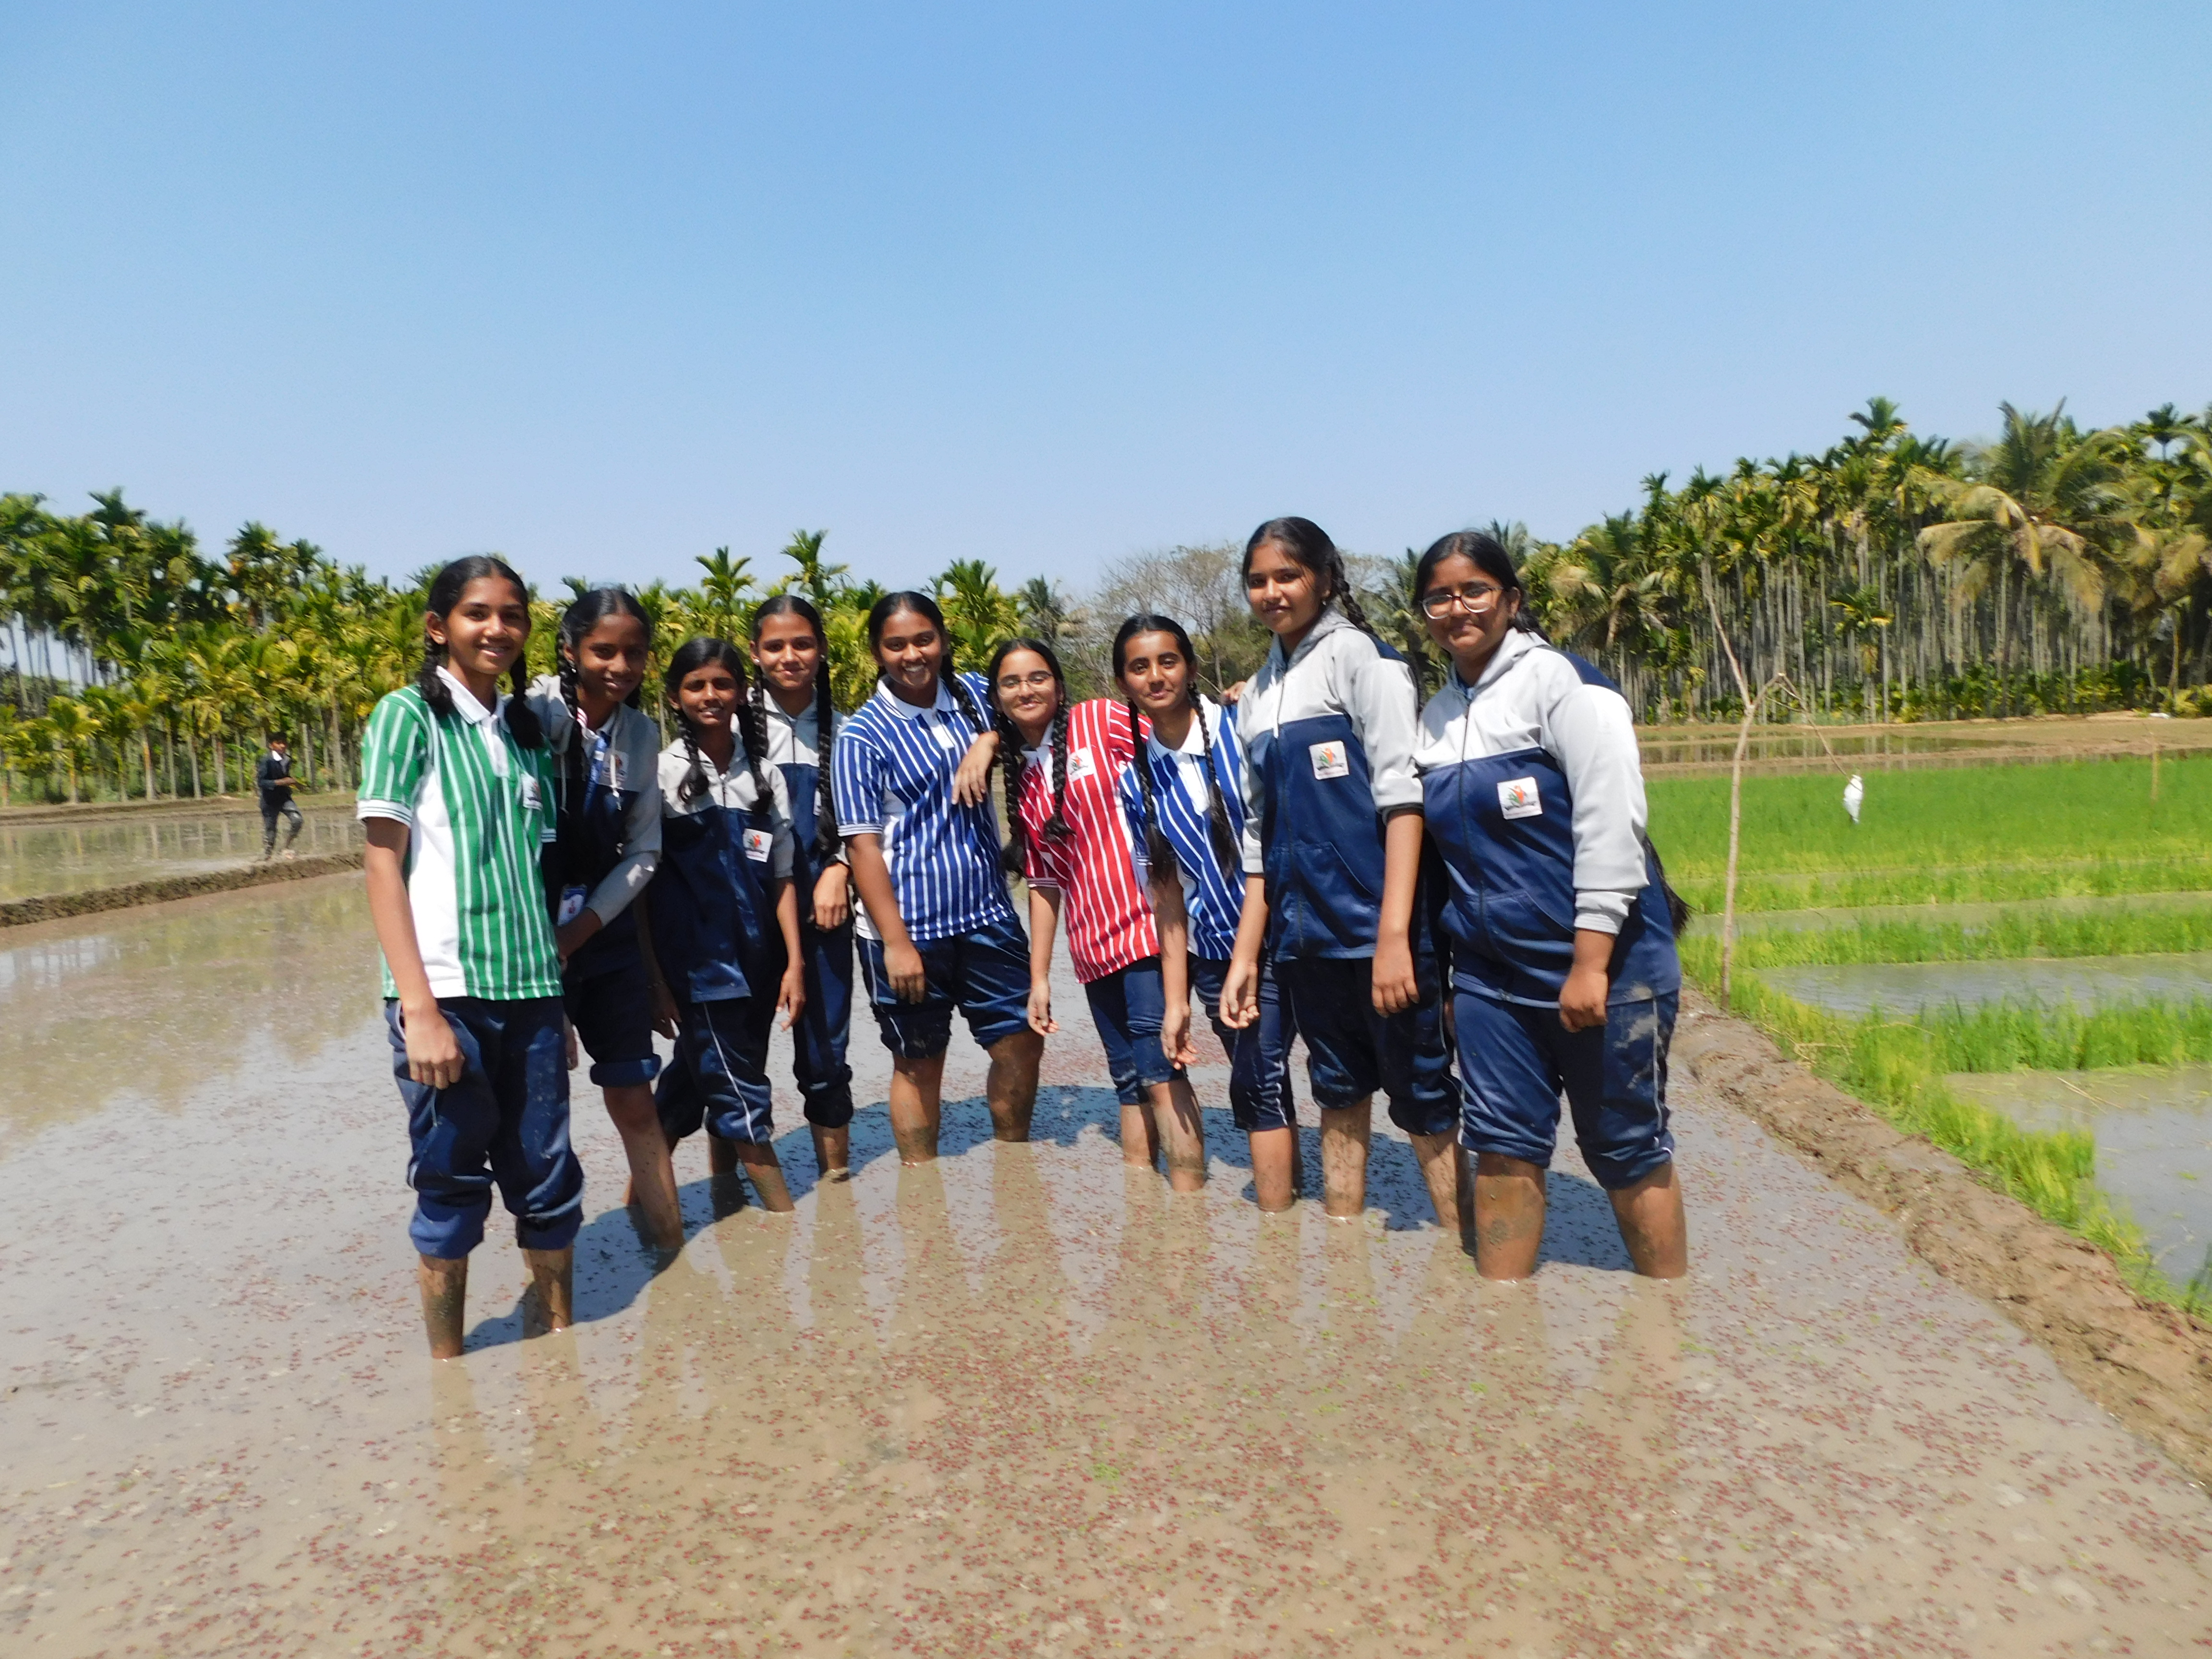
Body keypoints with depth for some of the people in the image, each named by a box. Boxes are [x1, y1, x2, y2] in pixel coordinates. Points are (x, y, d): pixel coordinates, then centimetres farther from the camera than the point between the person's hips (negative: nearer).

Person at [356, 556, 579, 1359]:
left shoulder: (526, 730, 13)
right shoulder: (409, 715, -1)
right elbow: (383, 867, -6)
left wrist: (559, 1000, 11)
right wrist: (418, 1007, -14)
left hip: (530, 992, 4)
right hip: (447, 991, -4)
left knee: (549, 1178, 8)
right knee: (452, 1183, 5)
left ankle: (558, 1332, 25)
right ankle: (447, 1366, 21)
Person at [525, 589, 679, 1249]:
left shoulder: (642, 732, 4)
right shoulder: (533, 714, -11)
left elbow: (644, 851, 4)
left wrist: (579, 933, -6)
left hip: (609, 935, 4)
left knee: (634, 1098, 10)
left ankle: (670, 1239, 22)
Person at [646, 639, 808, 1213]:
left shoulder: (764, 775, 8)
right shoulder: (661, 774, -3)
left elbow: (782, 877, 7)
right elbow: (640, 883, -4)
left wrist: (795, 963, 0)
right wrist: (655, 982, -7)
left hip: (756, 965, 4)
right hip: (696, 966, -4)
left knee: (692, 1090, 16)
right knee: (743, 1104, -2)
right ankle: (789, 1223, 9)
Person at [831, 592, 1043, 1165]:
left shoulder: (972, 694, 4)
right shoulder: (862, 735, -9)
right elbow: (862, 844, -12)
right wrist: (895, 942, -17)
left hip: (985, 913, 5)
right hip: (908, 925, -4)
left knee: (1023, 1043, 9)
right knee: (919, 1063, 9)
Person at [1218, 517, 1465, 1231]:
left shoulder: (1359, 656, -3)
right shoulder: (1257, 694, 15)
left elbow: (1403, 796, -12)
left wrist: (1394, 933, -20)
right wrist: (1245, 954, 12)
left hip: (1374, 923, -6)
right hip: (1304, 931, 6)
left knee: (1417, 1090, 1)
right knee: (1338, 1091, 13)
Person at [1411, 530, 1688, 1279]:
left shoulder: (1563, 682, -9)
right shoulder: (1435, 713, 10)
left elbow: (1612, 824, -16)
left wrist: (1590, 965, -20)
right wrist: (1439, 970, 15)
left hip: (1601, 968, -6)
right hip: (1491, 975, 6)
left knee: (1628, 1151, 7)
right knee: (1503, 1150, 8)